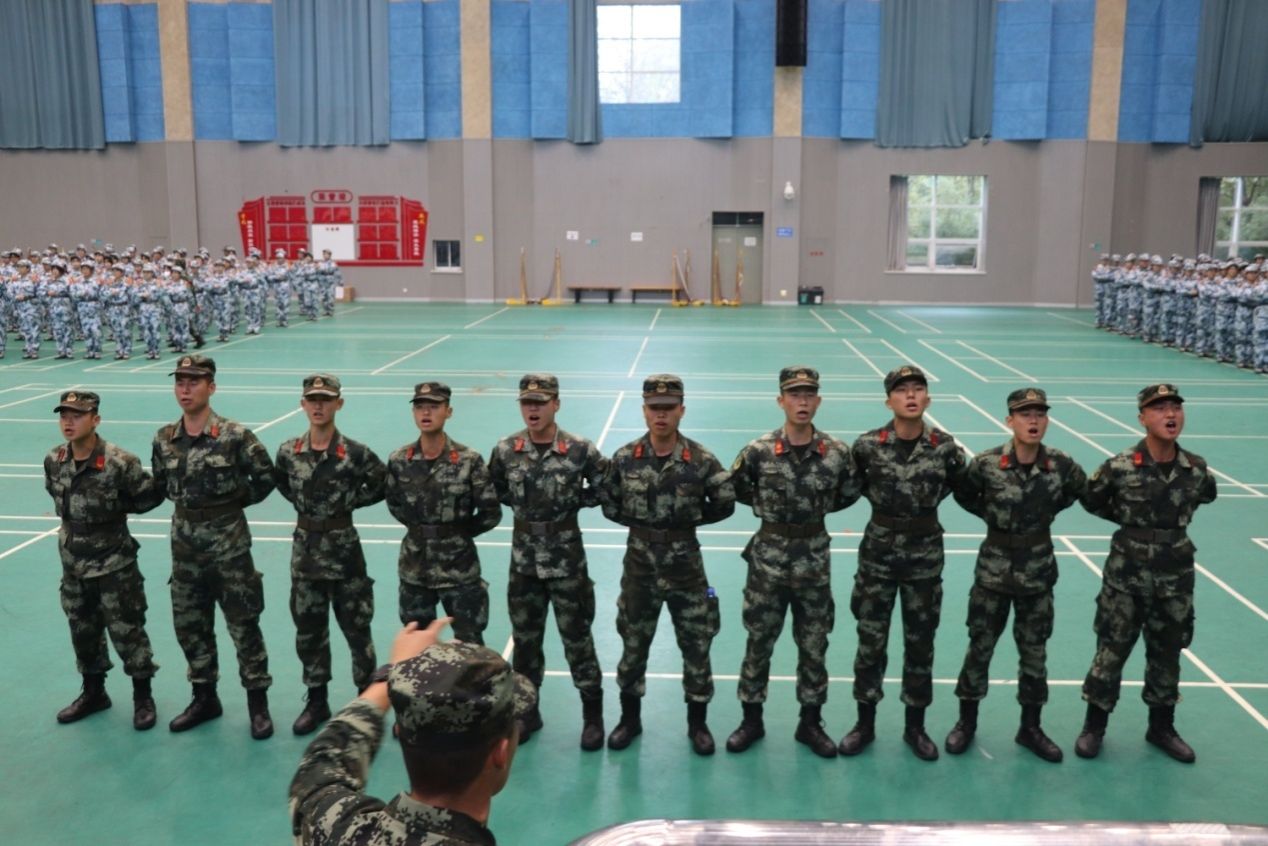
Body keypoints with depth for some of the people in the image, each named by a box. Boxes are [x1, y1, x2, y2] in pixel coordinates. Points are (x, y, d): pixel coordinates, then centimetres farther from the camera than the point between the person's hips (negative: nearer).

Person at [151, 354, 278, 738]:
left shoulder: (235, 435, -13)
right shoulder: (165, 439, 1)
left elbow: (265, 479, -5)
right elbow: (162, 484, 16)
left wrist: (233, 501, 0)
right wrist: (187, 502, 5)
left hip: (228, 540, -5)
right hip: (185, 540, 5)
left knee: (243, 624, 2)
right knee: (189, 624, 13)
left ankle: (258, 702, 15)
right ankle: (205, 697, 30)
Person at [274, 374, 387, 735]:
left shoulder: (355, 453, -13)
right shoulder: (288, 451, -3)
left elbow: (384, 485, -1)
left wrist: (350, 500, -6)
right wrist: (304, 502, 5)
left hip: (343, 547, -3)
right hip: (305, 547, 4)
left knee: (356, 628, 6)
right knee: (308, 630, 13)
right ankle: (317, 701, 28)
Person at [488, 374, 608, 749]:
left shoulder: (579, 450, -12)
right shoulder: (505, 450, -4)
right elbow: (494, 492, 11)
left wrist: (574, 501, -7)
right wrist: (521, 503, -1)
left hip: (565, 557, -3)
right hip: (523, 557, 3)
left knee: (576, 637, 6)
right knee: (525, 637, 14)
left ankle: (592, 714, 22)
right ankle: (528, 710, 32)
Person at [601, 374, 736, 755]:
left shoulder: (701, 460, -11)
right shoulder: (624, 458, -6)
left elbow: (725, 505, -1)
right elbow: (609, 505, 5)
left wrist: (688, 520, -1)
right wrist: (642, 522, -2)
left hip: (685, 564, -1)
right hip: (639, 565, 1)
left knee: (696, 645, 8)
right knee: (633, 645, 13)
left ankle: (697, 722, 27)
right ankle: (630, 718, 31)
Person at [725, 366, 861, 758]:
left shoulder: (838, 452, -6)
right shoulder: (758, 451, -10)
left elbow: (850, 493, 10)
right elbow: (734, 490, 5)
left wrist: (817, 507, 4)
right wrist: (767, 504, 0)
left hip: (814, 558, 1)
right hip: (768, 556, -1)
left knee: (814, 645, 12)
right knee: (759, 642, 10)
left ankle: (811, 722, 28)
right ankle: (751, 719, 26)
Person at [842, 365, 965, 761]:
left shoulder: (945, 447, -7)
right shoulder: (868, 445, -10)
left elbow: (955, 482, 12)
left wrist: (927, 500, 6)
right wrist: (883, 499, 3)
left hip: (925, 551, 1)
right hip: (878, 549, -1)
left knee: (920, 640, 11)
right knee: (871, 638, 7)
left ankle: (915, 726, 26)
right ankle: (865, 722, 23)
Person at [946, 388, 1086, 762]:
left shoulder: (1061, 464, -10)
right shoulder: (986, 463, -15)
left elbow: (1078, 489, 12)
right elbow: (963, 495, 4)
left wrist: (1046, 512, 4)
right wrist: (992, 514, -2)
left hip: (1038, 569, 2)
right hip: (994, 566, -2)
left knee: (1034, 651, 12)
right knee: (980, 647, 8)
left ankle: (1030, 728, 28)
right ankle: (967, 721, 25)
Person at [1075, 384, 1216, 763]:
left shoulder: (1196, 468, -5)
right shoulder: (1119, 467, -14)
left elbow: (1206, 496, 18)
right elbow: (1091, 501, 2)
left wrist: (1177, 517, 10)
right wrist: (1130, 519, 4)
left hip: (1175, 574, 3)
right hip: (1127, 571, -3)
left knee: (1167, 653, 15)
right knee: (1112, 649, 5)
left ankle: (1161, 726, 33)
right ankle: (1094, 725, 19)